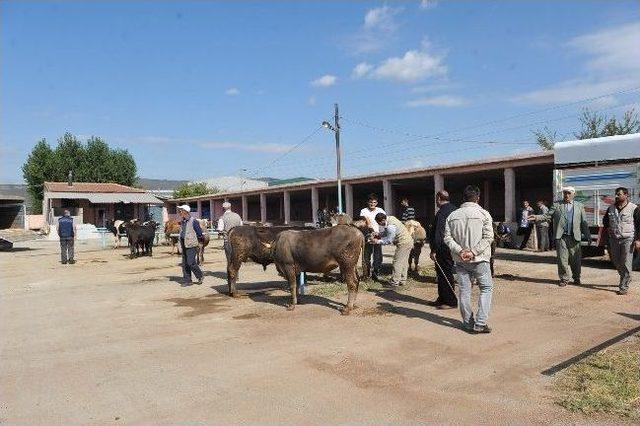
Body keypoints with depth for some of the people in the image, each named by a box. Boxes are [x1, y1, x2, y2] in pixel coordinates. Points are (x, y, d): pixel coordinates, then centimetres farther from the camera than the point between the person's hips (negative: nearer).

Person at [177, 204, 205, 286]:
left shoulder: (193, 221, -12)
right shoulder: (182, 222, 11)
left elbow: (200, 234, -8)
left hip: (191, 246, -8)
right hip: (184, 246, 8)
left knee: (191, 263, -10)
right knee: (185, 264, 8)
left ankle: (200, 276, 11)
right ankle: (187, 280, 16)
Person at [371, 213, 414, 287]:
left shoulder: (391, 226, -26)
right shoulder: (390, 218, 3)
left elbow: (389, 240, -18)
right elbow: (386, 231, 18)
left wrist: (378, 241, -11)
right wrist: (379, 236, 6)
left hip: (403, 243, -10)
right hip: (408, 241, 10)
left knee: (397, 262, -5)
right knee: (404, 262, 15)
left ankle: (394, 282, -1)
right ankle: (402, 280, 24)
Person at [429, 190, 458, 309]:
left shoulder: (442, 213, -18)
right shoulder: (454, 209, 12)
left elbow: (438, 233, -22)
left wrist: (434, 250, -18)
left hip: (444, 249, -10)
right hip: (452, 248, 10)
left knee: (446, 275, -1)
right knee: (443, 274, 17)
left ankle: (451, 302, 6)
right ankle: (442, 299, 26)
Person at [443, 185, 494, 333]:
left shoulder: (453, 215, 4)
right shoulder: (483, 214, -5)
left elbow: (447, 237, -2)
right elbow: (488, 237, -13)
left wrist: (460, 251, -9)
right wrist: (473, 252, -14)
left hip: (460, 260, 3)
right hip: (479, 260, -3)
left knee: (464, 291, 10)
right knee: (486, 288, 8)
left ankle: (468, 323, 18)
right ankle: (480, 324, 1)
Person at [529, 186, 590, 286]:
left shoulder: (579, 206, 13)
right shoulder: (556, 205, 9)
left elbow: (584, 222, 11)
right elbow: (547, 216, 0)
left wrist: (588, 236, 5)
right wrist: (537, 217, -18)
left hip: (574, 237, 1)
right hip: (561, 237, -1)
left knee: (575, 260, 6)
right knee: (562, 259, -1)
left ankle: (576, 278, 25)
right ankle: (564, 278, 12)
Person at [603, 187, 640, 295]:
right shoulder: (611, 208, 10)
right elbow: (605, 220, 27)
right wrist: (607, 228, 7)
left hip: (628, 239, -5)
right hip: (614, 239, 5)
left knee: (626, 264, -5)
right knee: (617, 263, 12)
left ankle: (624, 287, 0)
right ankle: (626, 279, 34)